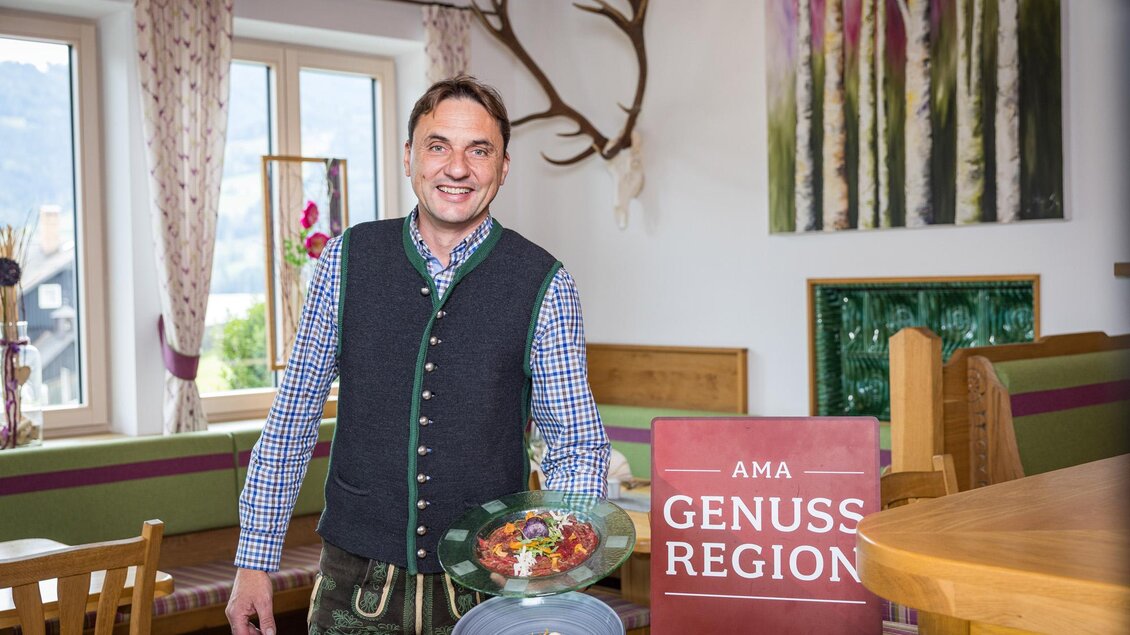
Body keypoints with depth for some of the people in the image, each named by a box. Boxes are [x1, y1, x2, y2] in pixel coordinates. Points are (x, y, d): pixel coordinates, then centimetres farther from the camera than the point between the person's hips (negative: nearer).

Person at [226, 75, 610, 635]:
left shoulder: (544, 286, -6)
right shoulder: (347, 261, -2)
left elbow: (577, 449, -2)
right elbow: (292, 417, 3)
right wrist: (255, 561, 3)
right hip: (356, 582, 1)